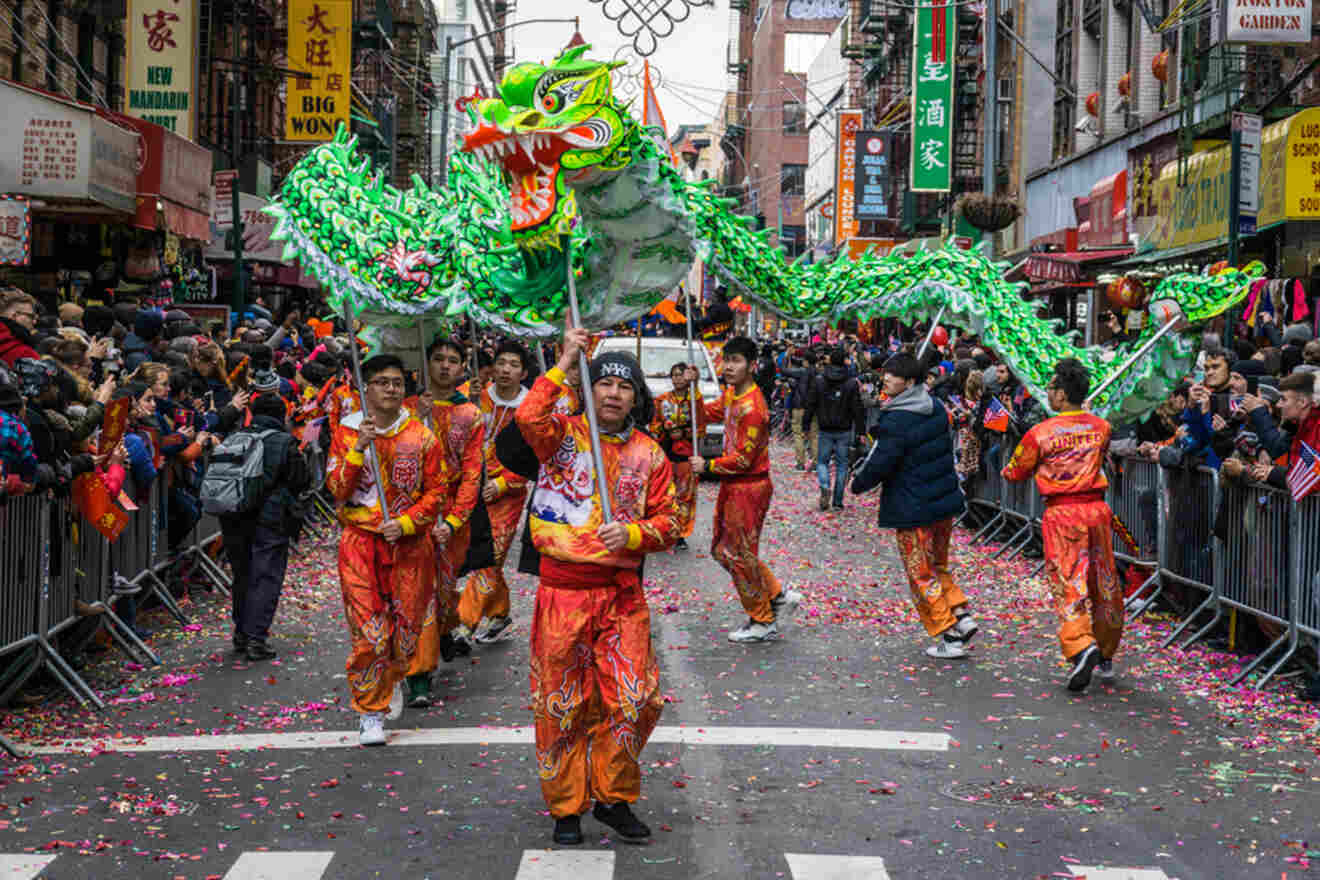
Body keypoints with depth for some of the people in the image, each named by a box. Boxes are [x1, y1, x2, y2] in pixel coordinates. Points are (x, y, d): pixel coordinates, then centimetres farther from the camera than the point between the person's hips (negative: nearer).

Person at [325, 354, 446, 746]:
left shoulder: (420, 436, 4)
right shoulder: (346, 432, 3)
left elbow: (435, 490, 4)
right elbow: (336, 490, -5)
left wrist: (406, 522, -10)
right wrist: (358, 449, -18)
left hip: (409, 542, 1)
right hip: (361, 541, -1)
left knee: (407, 625, 6)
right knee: (369, 632, -8)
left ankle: (394, 678, 37)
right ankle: (369, 712, 5)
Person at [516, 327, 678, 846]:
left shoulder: (648, 455, 7)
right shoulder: (564, 435, -1)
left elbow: (667, 522, 8)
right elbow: (530, 419, -24)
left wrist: (632, 534, -12)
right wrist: (564, 364, -20)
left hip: (622, 592, 2)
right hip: (563, 588, -2)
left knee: (634, 699, 0)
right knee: (563, 702, 5)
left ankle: (614, 798, 20)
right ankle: (566, 807, 19)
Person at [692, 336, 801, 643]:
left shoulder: (752, 408, -23)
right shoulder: (731, 393, 6)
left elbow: (743, 459, -22)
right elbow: (714, 412, 27)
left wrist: (707, 466, -10)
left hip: (749, 487, -10)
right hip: (732, 485, 10)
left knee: (740, 555, 0)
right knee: (722, 550, 16)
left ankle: (764, 623, 16)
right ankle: (778, 595, 25)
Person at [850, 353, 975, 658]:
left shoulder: (896, 422, -21)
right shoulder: (937, 409, 5)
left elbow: (879, 464, -18)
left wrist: (858, 483, 0)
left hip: (914, 511, -8)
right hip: (945, 501, 8)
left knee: (922, 575, 5)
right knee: (938, 565, 24)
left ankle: (950, 638, 7)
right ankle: (961, 615, 13)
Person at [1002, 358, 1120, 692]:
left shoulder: (1041, 433, -9)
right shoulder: (1101, 427, 4)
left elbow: (1015, 473, 4)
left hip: (1062, 514, -4)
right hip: (1097, 508, 4)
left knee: (1068, 584, -3)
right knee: (1104, 583, 14)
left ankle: (1081, 646, -25)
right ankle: (1106, 655, 27)